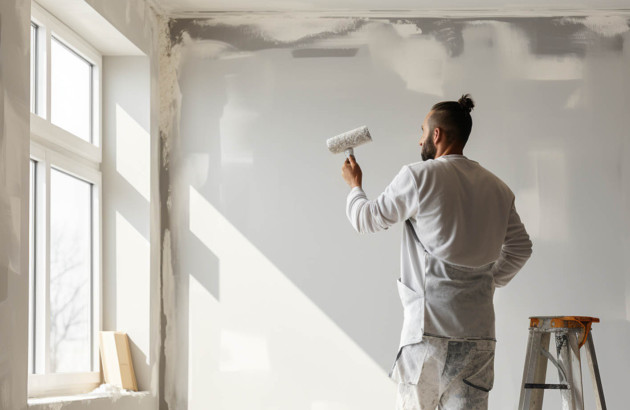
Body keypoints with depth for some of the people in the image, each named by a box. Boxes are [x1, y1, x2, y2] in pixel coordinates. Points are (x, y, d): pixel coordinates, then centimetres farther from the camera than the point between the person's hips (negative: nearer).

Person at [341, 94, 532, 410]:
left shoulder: (420, 176, -5)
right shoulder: (497, 188, 11)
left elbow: (365, 219, 5)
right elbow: (520, 248, 21)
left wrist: (354, 186, 25)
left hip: (429, 325, -5)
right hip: (479, 330, 5)